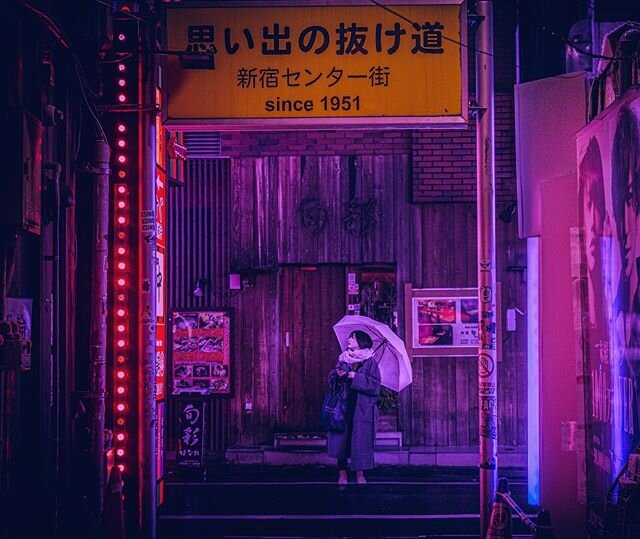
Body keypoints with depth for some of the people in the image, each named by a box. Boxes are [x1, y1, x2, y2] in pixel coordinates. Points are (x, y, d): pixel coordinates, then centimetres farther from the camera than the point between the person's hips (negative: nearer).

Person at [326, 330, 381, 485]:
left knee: (361, 440, -3)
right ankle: (342, 472, 6)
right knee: (341, 438, -2)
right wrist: (337, 375, -11)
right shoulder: (343, 359, 10)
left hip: (362, 408, -3)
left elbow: (375, 384, -10)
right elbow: (331, 379, 11)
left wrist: (356, 377, -17)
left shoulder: (370, 362, -1)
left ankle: (360, 474, 7)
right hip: (343, 406, 3)